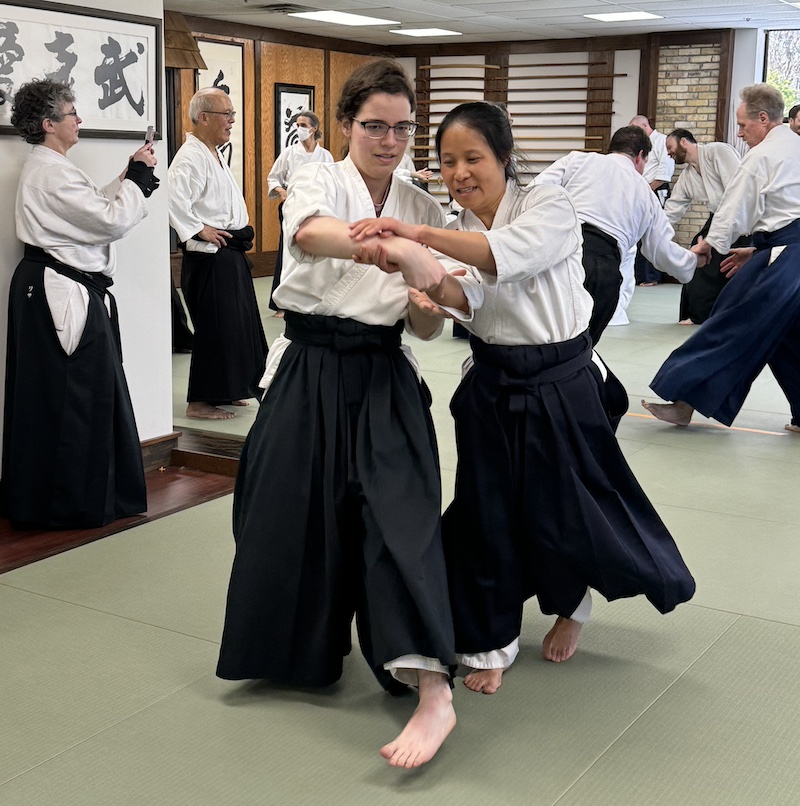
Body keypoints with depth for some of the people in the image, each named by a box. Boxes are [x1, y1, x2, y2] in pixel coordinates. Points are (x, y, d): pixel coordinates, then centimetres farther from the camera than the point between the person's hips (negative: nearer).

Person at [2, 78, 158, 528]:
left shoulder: (45, 167, 17)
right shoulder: (52, 173, -17)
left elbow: (94, 206, 16)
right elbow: (113, 221, -18)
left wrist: (132, 176, 9)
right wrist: (139, 176, -8)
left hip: (55, 290, 11)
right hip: (62, 294, -11)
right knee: (73, 397, -3)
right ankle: (71, 503, 6)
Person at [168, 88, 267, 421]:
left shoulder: (214, 154, 16)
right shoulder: (191, 156, -17)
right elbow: (175, 199, -31)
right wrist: (199, 230, -23)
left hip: (230, 255, 10)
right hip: (209, 257, -10)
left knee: (238, 323, 16)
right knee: (215, 327, -6)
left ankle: (225, 390, 28)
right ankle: (199, 402, 2)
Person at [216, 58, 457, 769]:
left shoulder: (423, 209, 7)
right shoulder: (318, 180, -3)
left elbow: (424, 328, 6)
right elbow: (311, 233, -31)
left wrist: (429, 302, -19)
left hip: (385, 377, 1)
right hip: (309, 372, -1)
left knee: (401, 510, -15)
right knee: (289, 516, 4)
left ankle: (433, 692, -19)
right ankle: (305, 651, 31)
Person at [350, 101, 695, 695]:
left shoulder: (551, 207, -11)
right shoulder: (454, 235, 2)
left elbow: (507, 253, -34)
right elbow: (464, 296, -20)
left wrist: (418, 234, -45)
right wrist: (413, 266, -43)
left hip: (562, 386, -3)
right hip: (492, 388, 4)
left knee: (568, 507, 7)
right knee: (486, 513, 4)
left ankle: (570, 606, 39)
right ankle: (491, 643, 22)